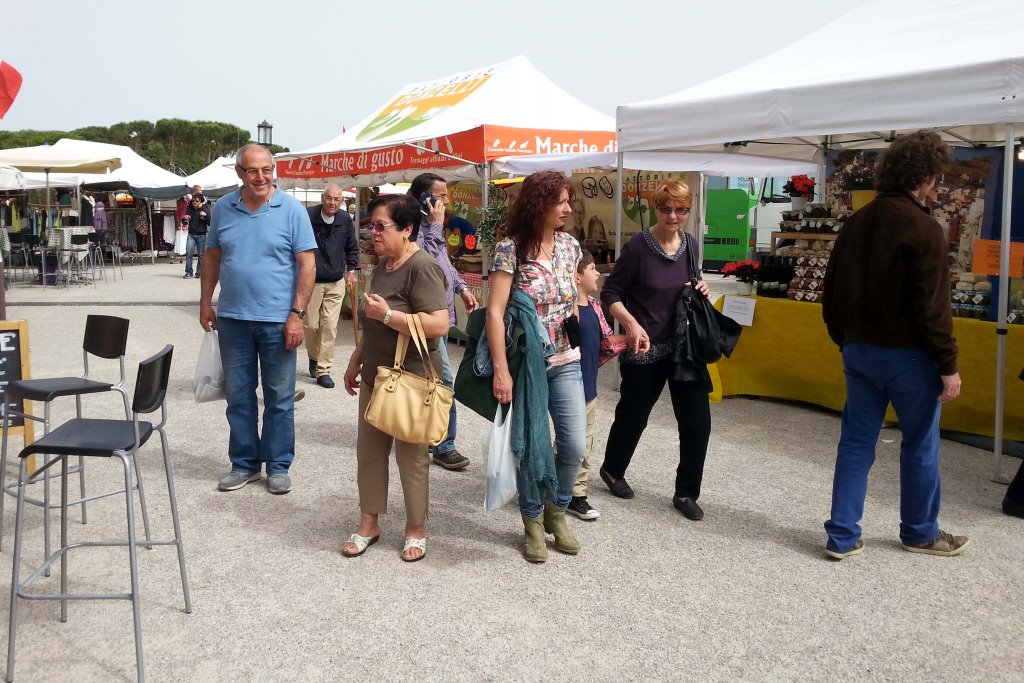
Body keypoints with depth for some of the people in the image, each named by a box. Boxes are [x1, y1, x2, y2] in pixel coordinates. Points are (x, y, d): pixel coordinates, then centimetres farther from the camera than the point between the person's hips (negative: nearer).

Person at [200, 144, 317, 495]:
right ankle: (244, 463, 25)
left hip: (277, 320, -3)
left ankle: (278, 466, 20)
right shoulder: (223, 208, 5)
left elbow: (307, 264, -8)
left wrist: (297, 313, -13)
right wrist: (206, 303, 10)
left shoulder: (291, 210, -6)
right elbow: (212, 257, 14)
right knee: (238, 395, 12)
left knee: (279, 397, 6)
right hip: (232, 318, 3)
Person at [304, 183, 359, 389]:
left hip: (336, 282, 2)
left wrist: (351, 270, 8)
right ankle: (314, 357, 34)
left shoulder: (345, 220, -1)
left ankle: (323, 370, 6)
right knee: (311, 325, 5)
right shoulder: (308, 216, -11)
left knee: (330, 327, -2)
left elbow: (352, 247, 15)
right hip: (311, 280, -2)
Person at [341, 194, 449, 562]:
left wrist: (387, 314, -26)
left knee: (411, 455, 5)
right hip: (375, 377, 9)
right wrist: (355, 363, 20)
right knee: (368, 450, 13)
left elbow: (439, 325, -28)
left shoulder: (422, 267, -18)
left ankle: (416, 528, 21)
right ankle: (369, 522, 27)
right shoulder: (383, 264, 10)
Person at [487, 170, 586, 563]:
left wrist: (579, 338, 13)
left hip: (566, 362, 5)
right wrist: (501, 370, -19)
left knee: (574, 445, 2)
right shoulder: (510, 249, -12)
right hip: (525, 364, -5)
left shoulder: (569, 245, 5)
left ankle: (556, 511, 27)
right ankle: (533, 521, 26)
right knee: (532, 448, 4)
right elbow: (494, 312, -15)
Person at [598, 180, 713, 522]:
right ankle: (612, 470, 39)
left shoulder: (689, 244, 3)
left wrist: (700, 289, -2)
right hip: (645, 349, -5)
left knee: (697, 422, 1)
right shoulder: (638, 246, -13)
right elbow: (610, 292, -11)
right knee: (633, 415, 11)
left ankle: (686, 493, 17)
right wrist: (632, 324, -25)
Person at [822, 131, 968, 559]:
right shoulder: (923, 228, -15)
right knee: (920, 446, 10)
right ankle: (920, 534, 24)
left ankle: (843, 536, 11)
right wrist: (948, 365, -11)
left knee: (855, 443, 9)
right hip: (908, 355, -6)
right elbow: (932, 307, -17)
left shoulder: (857, 222, 8)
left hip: (860, 351, 7)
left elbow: (833, 292, 12)